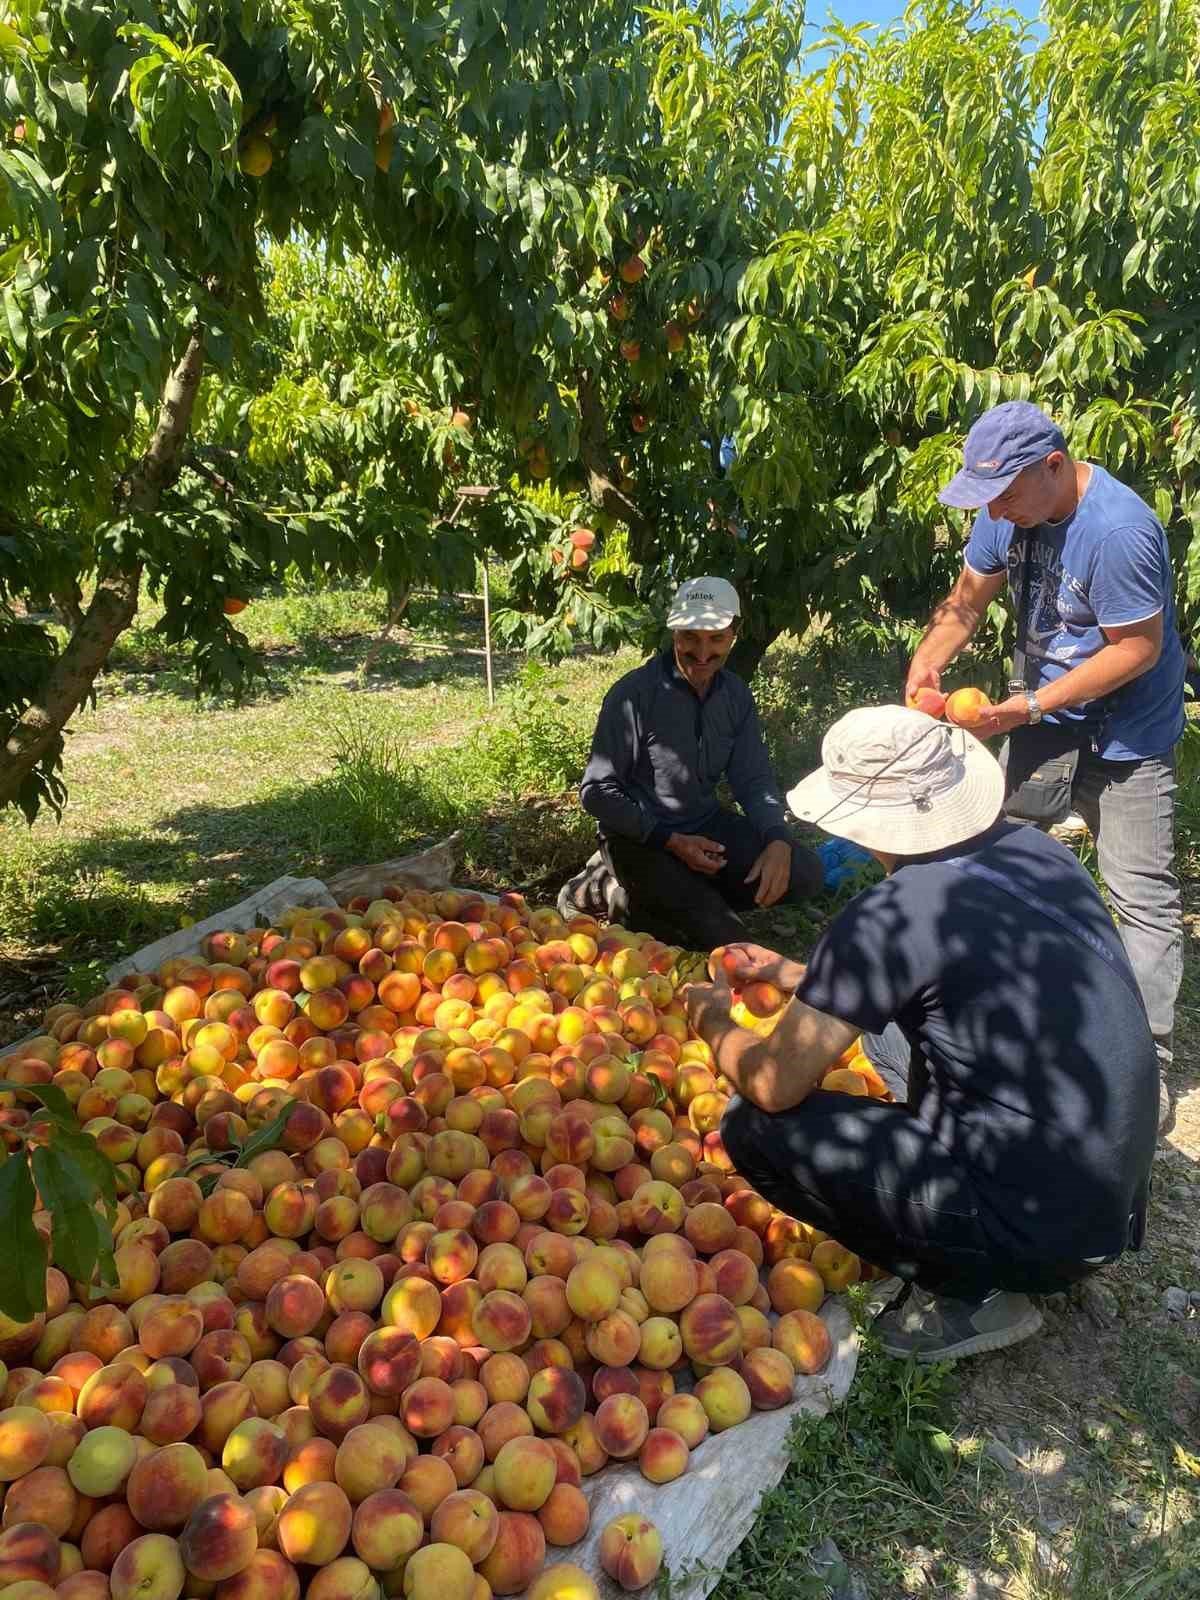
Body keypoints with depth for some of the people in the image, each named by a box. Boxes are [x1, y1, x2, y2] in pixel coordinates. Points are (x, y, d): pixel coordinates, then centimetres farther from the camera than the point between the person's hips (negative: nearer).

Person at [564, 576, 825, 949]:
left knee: (805, 873, -9)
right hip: (640, 838, -6)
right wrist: (670, 841, -22)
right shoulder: (633, 694, -19)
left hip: (706, 825, 7)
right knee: (723, 935, -22)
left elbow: (754, 779, 4)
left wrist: (778, 840, -16)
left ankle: (675, 895, -3)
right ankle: (619, 894, 1)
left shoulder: (735, 694, 0)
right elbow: (597, 791, -16)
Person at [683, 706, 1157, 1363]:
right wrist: (797, 975, 20)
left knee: (754, 1126, -4)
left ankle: (965, 1291, 3)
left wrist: (713, 1022, 6)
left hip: (1038, 1230, -8)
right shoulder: (1036, 848, 0)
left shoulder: (891, 916, -22)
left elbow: (774, 1086, -14)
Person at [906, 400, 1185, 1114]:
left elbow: (1138, 648, -25)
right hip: (1042, 715, 7)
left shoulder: (1118, 531, -30)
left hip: (1126, 729, -7)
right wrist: (928, 662, -14)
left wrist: (1033, 705, -25)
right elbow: (969, 597, 3)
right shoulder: (1010, 507, -7)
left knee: (1142, 892, -4)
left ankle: (1148, 1055, 8)